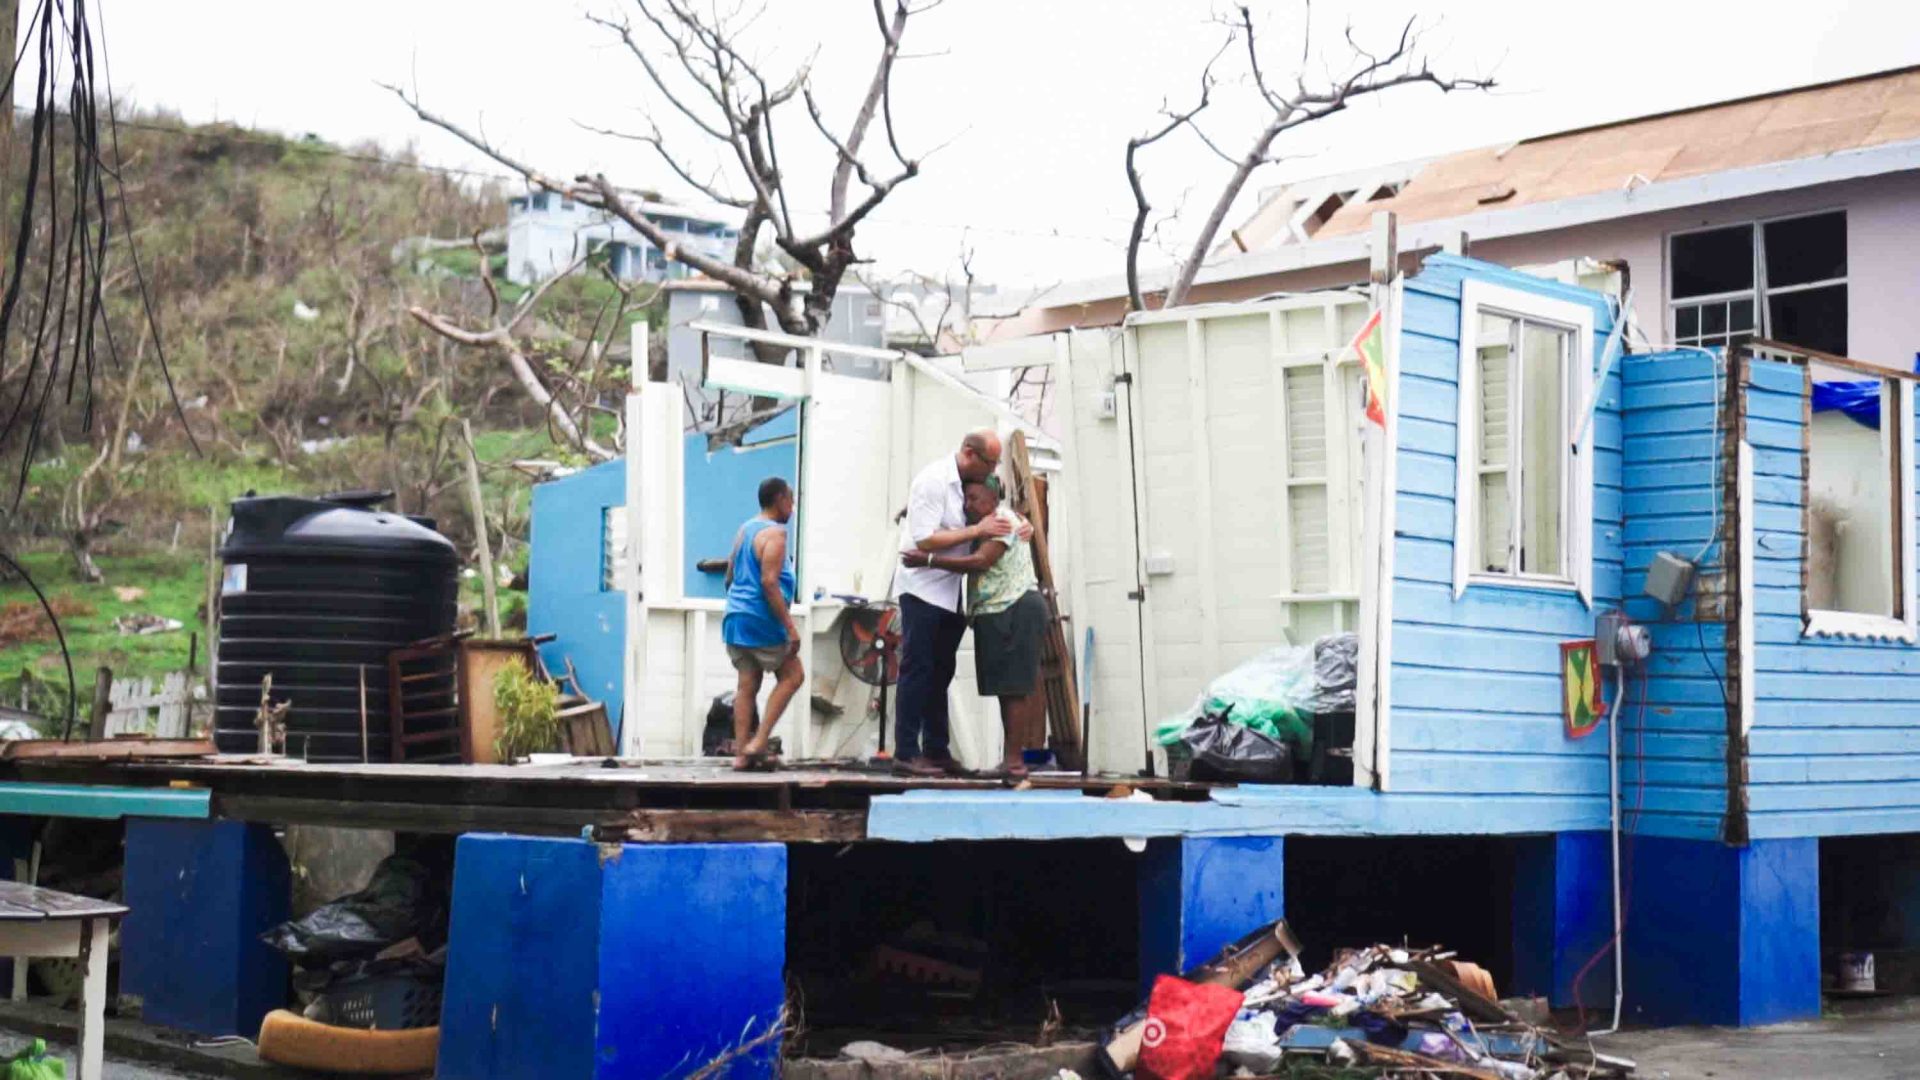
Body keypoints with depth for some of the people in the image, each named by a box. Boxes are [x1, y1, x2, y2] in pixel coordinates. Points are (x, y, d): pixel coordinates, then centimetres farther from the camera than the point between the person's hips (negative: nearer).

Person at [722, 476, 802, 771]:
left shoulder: (745, 529, 17)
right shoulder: (774, 533, -10)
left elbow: (729, 577, 22)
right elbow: (769, 582, -19)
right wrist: (790, 626, -19)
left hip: (735, 617, 8)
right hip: (760, 619, -8)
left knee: (747, 685, 7)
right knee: (791, 676, 3)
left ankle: (742, 753, 4)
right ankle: (758, 742, -5)